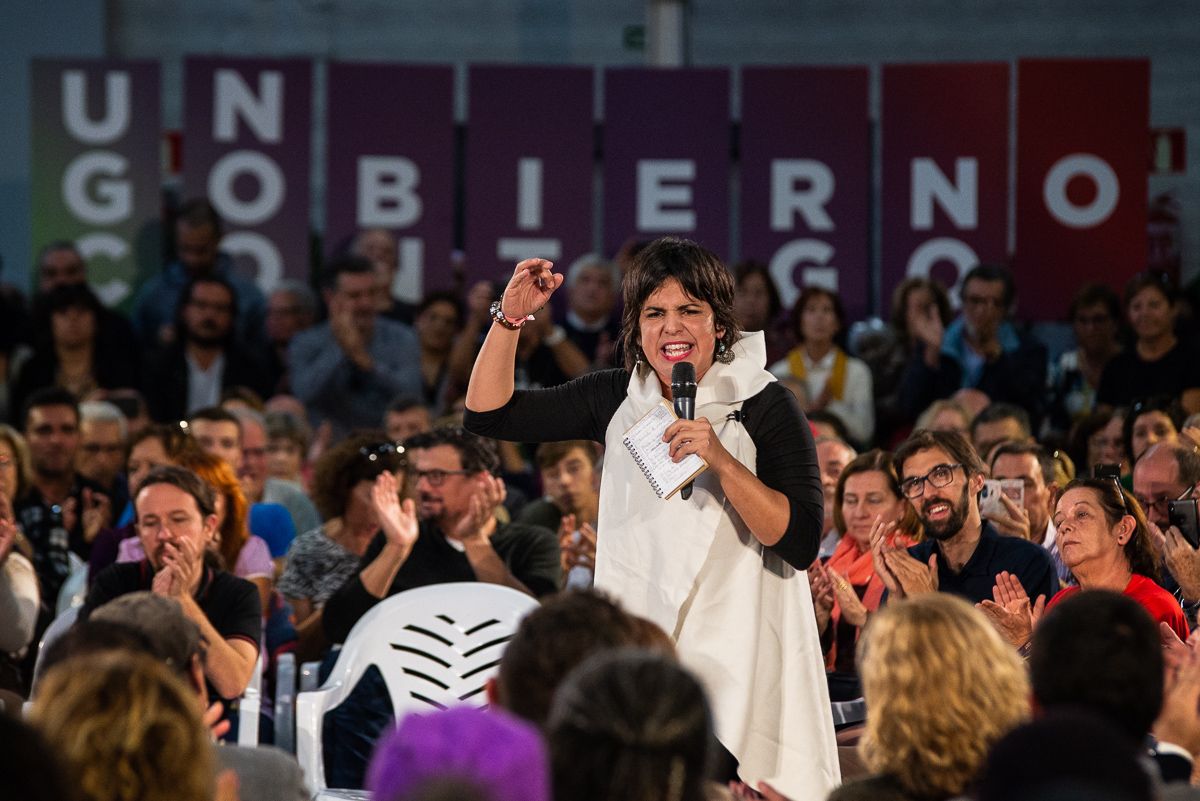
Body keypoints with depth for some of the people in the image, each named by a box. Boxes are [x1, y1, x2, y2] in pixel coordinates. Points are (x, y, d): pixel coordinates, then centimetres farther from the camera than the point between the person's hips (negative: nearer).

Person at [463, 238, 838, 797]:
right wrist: (511, 317, -1)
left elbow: (801, 544, -13)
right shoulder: (617, 399, 9)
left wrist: (723, 461, -24)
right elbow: (489, 415, 11)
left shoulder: (763, 406, -5)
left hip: (738, 661, -4)